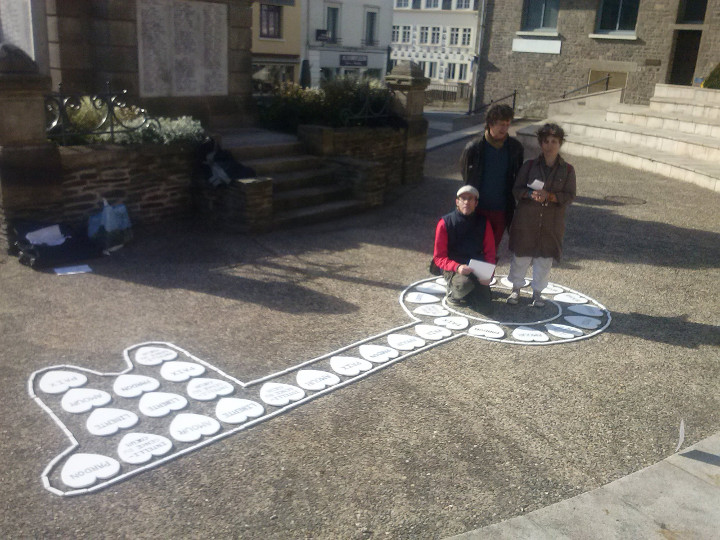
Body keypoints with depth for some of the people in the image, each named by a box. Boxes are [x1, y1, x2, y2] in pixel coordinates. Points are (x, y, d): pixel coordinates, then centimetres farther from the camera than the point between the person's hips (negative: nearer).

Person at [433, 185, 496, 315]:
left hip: (478, 270, 3)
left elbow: (490, 253, 6)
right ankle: (453, 292, 1)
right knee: (465, 284, -37)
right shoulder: (445, 223, -7)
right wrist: (457, 267, -26)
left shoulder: (483, 223, 2)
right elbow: (439, 257, -8)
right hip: (453, 269, -3)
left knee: (485, 308, -11)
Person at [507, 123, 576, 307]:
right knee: (521, 255, 6)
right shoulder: (529, 165, 2)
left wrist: (549, 196, -20)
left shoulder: (567, 170, 1)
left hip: (551, 223, 0)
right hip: (526, 221, 0)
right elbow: (517, 190, 1)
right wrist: (530, 194, -20)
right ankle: (516, 289, 23)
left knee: (545, 258, 7)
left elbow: (569, 196, -3)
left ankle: (537, 292, 23)